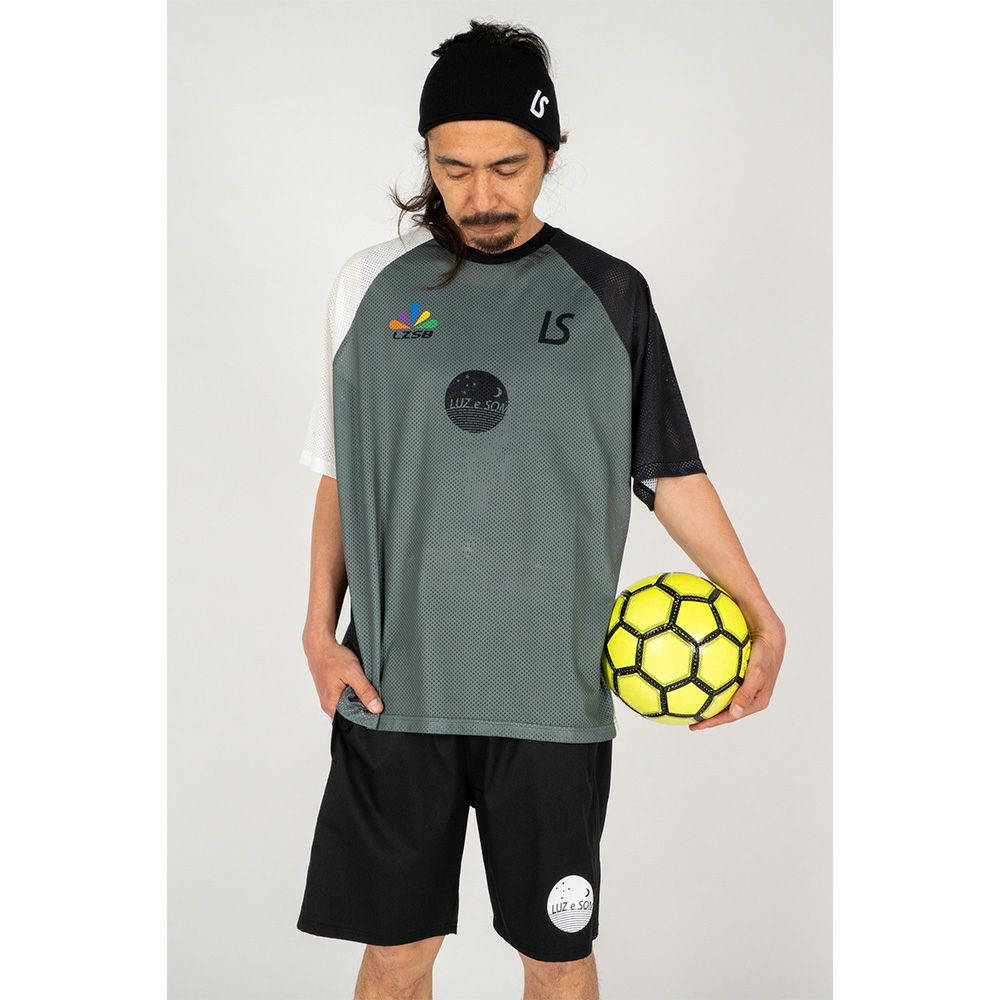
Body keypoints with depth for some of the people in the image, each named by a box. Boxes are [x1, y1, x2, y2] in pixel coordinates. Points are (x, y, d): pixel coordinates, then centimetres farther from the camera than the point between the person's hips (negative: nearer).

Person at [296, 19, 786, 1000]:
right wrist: (319, 628, 2)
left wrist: (764, 621, -2)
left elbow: (672, 473, 6)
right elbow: (340, 471, 10)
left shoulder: (609, 294, 2)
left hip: (553, 696, 0)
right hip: (394, 688, 1)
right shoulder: (372, 284, 4)